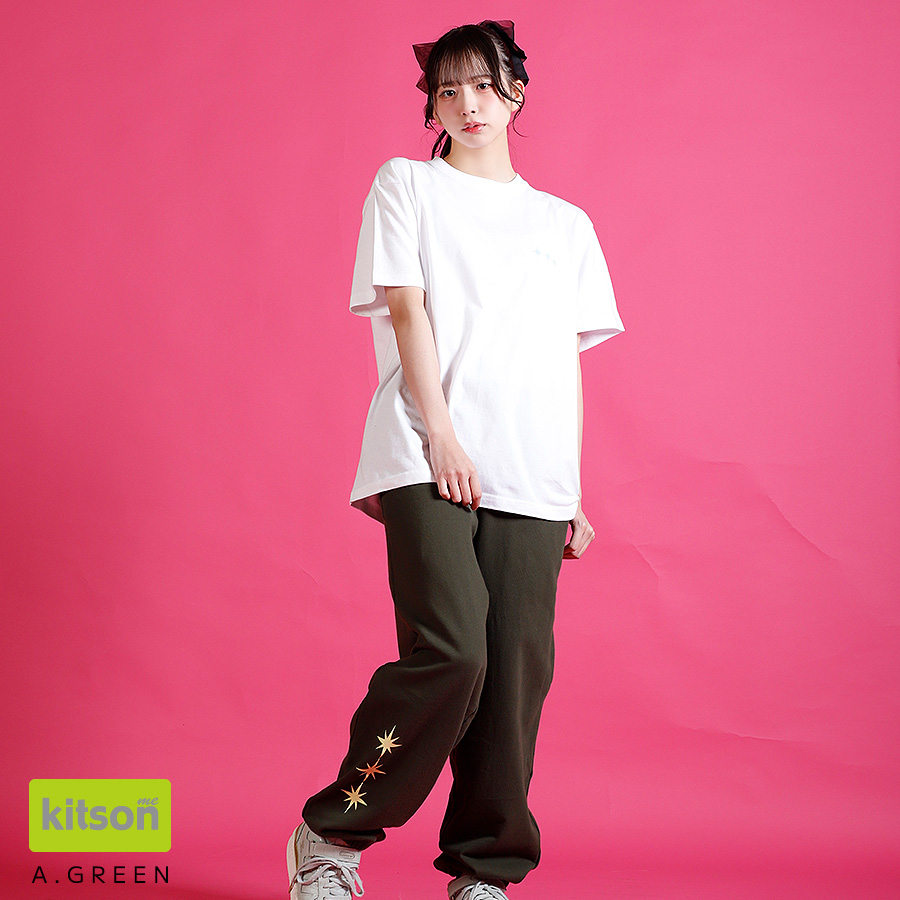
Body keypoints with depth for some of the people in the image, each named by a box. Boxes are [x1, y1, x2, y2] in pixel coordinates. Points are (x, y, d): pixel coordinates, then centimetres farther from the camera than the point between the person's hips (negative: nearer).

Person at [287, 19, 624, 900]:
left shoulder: (566, 225, 22)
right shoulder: (406, 183, 14)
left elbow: (569, 363, 17)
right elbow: (405, 308, 1)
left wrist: (574, 490, 9)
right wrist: (440, 432, -11)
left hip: (532, 477, 4)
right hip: (427, 458, -3)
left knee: (517, 671, -3)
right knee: (450, 653, -18)